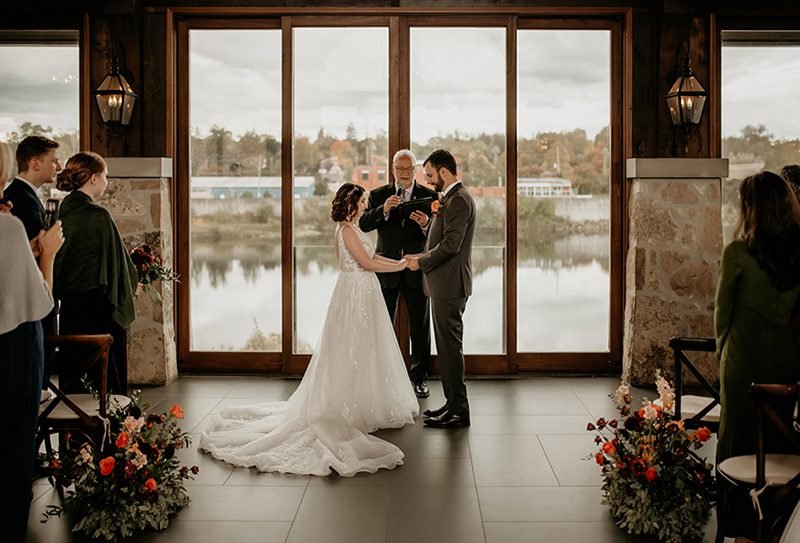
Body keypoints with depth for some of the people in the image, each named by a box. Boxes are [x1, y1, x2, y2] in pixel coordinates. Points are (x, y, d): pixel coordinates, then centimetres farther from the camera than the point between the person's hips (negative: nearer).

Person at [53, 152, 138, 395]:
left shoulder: (61, 212, 4)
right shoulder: (98, 216, -16)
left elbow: (60, 260, 12)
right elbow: (117, 259, -9)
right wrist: (132, 282, 9)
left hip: (69, 305, 7)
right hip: (100, 309, -7)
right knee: (110, 375, 1)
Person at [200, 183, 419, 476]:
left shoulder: (352, 228, 15)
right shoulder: (346, 229, -15)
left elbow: (371, 256, 15)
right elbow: (366, 263, -18)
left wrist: (399, 262, 10)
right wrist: (400, 267, -11)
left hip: (363, 295, 10)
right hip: (355, 294, -10)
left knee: (363, 352, 13)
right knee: (353, 352, -3)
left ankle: (359, 404, 21)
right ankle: (353, 408, 4)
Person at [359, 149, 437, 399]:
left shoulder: (428, 195, 0)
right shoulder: (378, 195, 3)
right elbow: (364, 224, -10)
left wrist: (426, 224, -29)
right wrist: (383, 210, -26)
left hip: (416, 269, -1)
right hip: (386, 270, 1)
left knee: (420, 327, 6)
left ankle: (419, 377, 18)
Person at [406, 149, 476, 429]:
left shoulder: (458, 200, -16)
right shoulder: (452, 198, 16)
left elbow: (450, 244, -22)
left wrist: (421, 262, -12)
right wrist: (423, 256, 9)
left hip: (450, 284, -10)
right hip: (445, 283, 10)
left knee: (450, 345, -5)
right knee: (448, 345, 14)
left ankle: (458, 411, 2)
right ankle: (454, 403, 23)